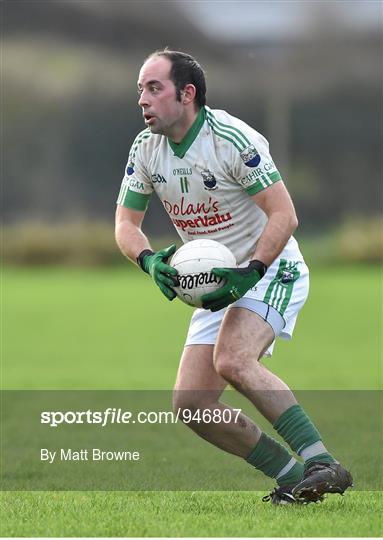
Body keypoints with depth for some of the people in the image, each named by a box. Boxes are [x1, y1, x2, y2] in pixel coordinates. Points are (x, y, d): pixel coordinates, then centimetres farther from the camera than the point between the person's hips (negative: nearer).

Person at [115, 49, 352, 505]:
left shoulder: (234, 139, -20)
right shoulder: (146, 148, 0)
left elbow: (284, 215, -21)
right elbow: (126, 223, 4)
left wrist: (251, 272, -32)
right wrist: (149, 259, -17)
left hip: (271, 271, -7)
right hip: (216, 284, 7)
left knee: (232, 361, -34)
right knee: (191, 405, -6)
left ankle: (322, 464, -32)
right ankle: (294, 478, 3)